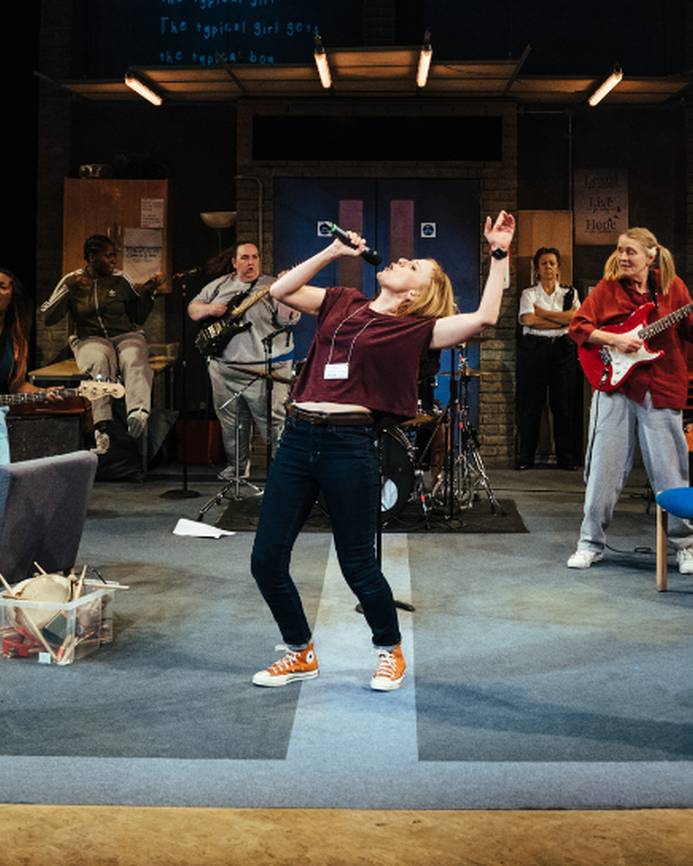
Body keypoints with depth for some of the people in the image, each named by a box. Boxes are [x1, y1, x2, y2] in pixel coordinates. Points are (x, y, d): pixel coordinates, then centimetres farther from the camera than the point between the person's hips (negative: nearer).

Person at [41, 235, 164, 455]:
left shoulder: (121, 280, 13)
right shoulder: (72, 281, 10)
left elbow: (139, 317, 17)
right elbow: (48, 319, 3)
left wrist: (149, 290, 6)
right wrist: (69, 290, -8)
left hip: (126, 336, 1)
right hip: (90, 339, -1)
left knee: (134, 362, -35)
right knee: (100, 362, -38)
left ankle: (138, 412, -63)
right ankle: (101, 427, -51)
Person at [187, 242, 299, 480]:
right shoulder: (219, 285, 13)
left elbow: (289, 320, -13)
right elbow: (192, 309, 17)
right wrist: (209, 309, -3)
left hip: (264, 368, -4)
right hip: (224, 367, 5)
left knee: (275, 422, -9)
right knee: (231, 424, 14)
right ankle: (237, 468, 28)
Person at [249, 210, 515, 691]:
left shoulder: (416, 329, 3)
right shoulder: (342, 304, 17)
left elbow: (484, 316, -7)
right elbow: (281, 290, 18)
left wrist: (500, 254, -2)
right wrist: (333, 252, 16)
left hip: (349, 444, -5)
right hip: (298, 437, 5)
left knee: (358, 565, 3)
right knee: (266, 561, 5)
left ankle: (390, 652, 31)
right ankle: (301, 654, 27)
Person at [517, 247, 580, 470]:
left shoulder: (569, 293, 14)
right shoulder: (529, 293, 9)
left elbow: (575, 317, -4)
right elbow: (529, 320, -8)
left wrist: (543, 313, -5)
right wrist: (561, 321, -7)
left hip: (562, 349, 1)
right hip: (534, 349, -1)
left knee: (563, 405, 0)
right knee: (530, 404, -2)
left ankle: (565, 457, 6)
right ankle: (526, 457, 3)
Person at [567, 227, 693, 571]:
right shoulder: (607, 287, 5)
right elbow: (578, 326, 2)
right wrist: (613, 340, -10)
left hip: (661, 388, 0)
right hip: (613, 380, 0)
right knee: (603, 466, 1)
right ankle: (591, 542, 13)